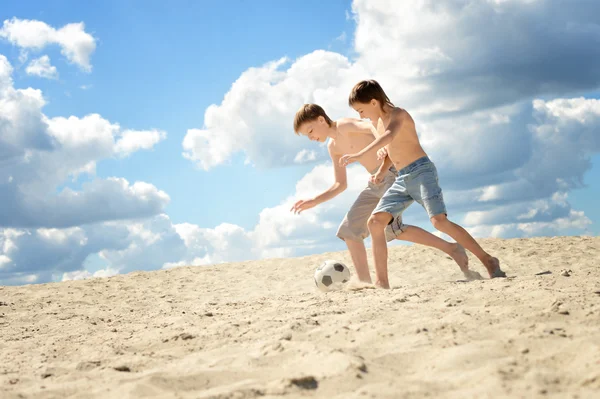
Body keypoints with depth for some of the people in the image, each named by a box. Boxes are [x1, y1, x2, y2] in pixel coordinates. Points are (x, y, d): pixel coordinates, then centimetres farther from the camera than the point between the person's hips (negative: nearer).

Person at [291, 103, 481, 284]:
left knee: (391, 227, -26)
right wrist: (313, 201, 12)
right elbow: (340, 185, 23)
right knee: (349, 229, 7)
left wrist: (383, 168, -39)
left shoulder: (345, 126, -10)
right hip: (376, 183, 10)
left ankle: (452, 249, -19)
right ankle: (365, 282, 6)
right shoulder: (333, 146, 17)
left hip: (392, 173, -10)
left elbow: (376, 128, -27)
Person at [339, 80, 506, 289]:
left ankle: (488, 259, -12)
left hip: (421, 171, -9)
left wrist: (361, 155, -44)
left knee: (439, 220, -23)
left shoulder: (398, 114, -11)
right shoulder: (379, 121, 15)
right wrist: (382, 151, 8)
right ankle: (381, 282, -3)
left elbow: (389, 136, -33)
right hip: (402, 179, 9)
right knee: (375, 221, -4)